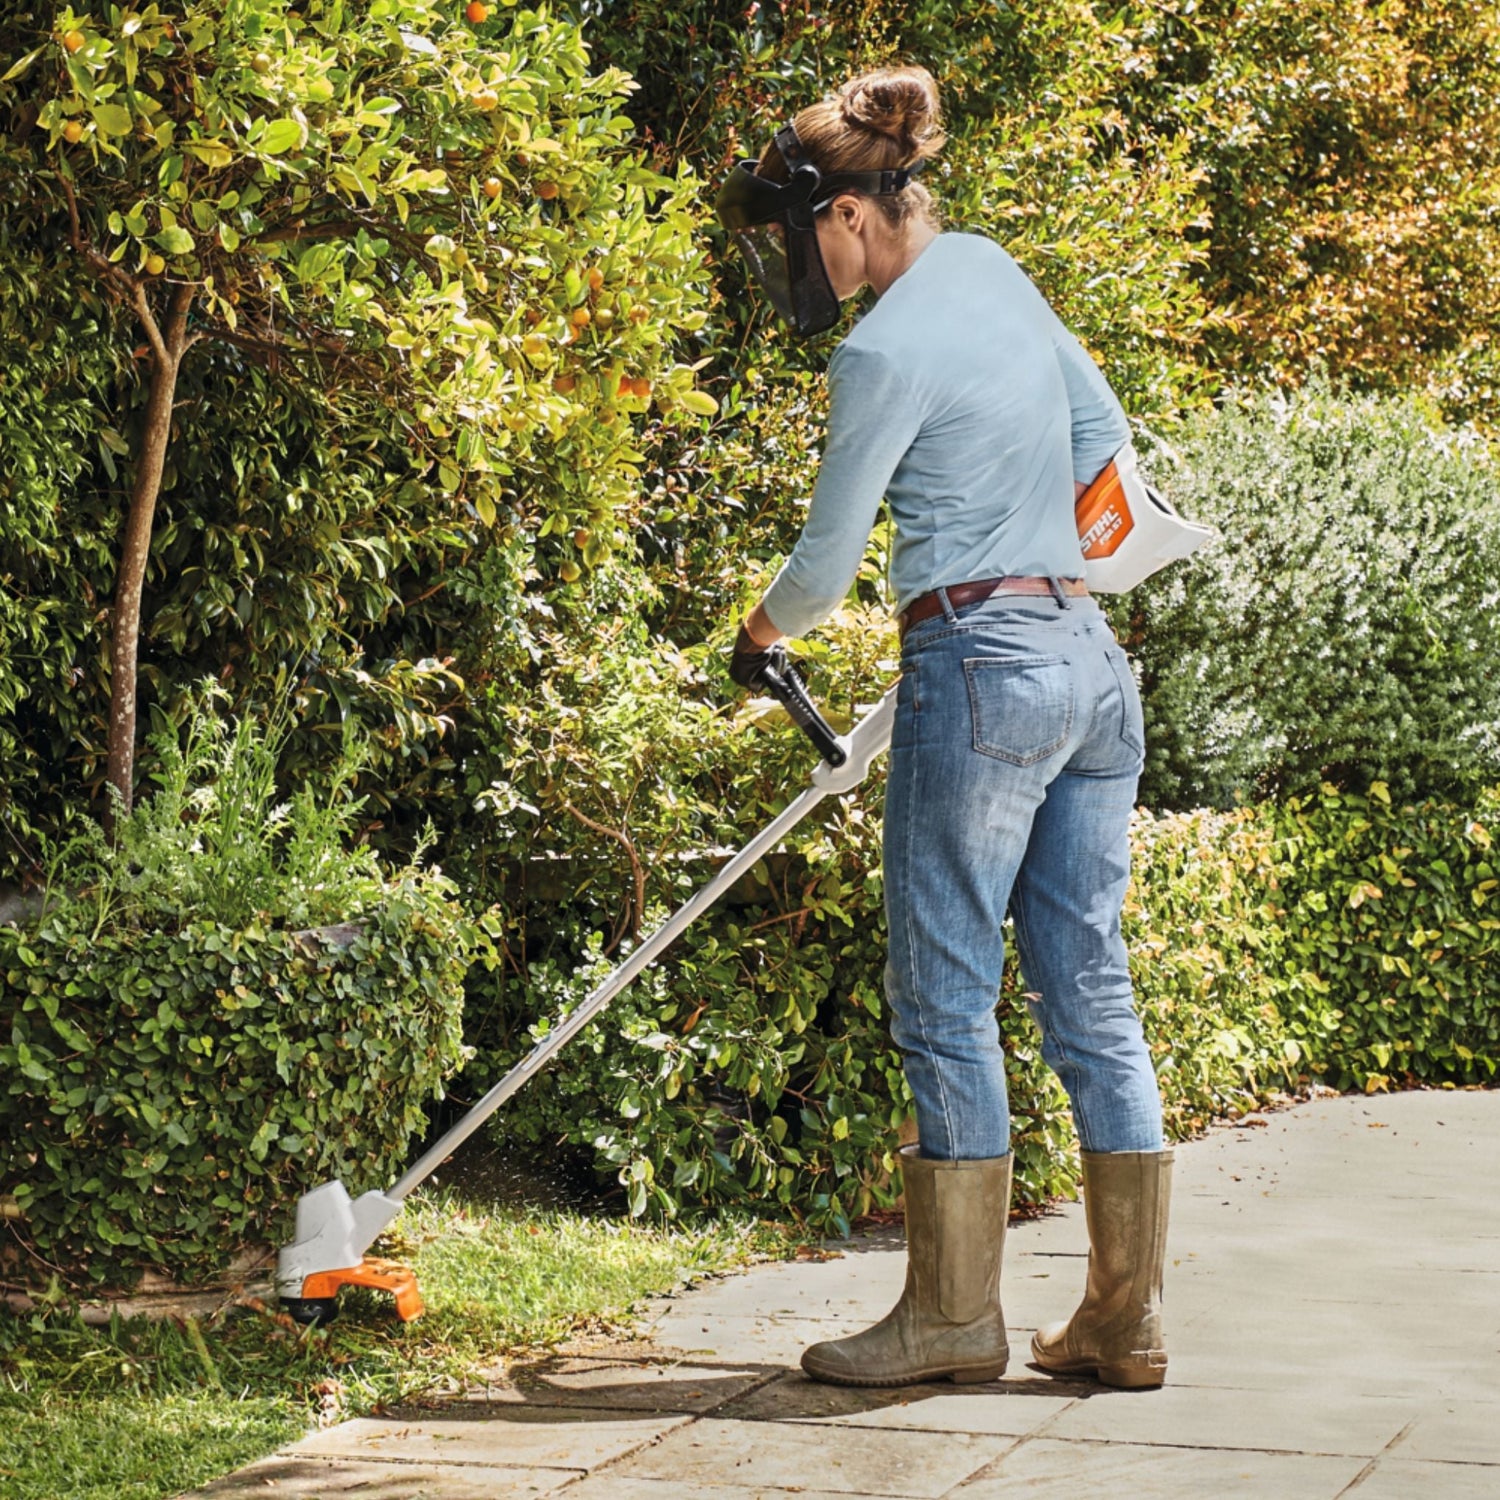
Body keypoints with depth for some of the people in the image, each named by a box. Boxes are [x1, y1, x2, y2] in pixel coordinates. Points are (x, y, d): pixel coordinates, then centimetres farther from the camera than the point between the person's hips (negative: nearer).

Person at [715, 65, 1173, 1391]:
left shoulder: (884, 352, -12)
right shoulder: (990, 269, 12)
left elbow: (829, 559, -5)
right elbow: (1102, 433, 23)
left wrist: (760, 634, 15)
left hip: (982, 666, -9)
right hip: (1091, 659, 9)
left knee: (945, 999, 1)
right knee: (1090, 998, 8)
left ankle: (955, 1312, 7)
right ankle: (1127, 1317, 11)